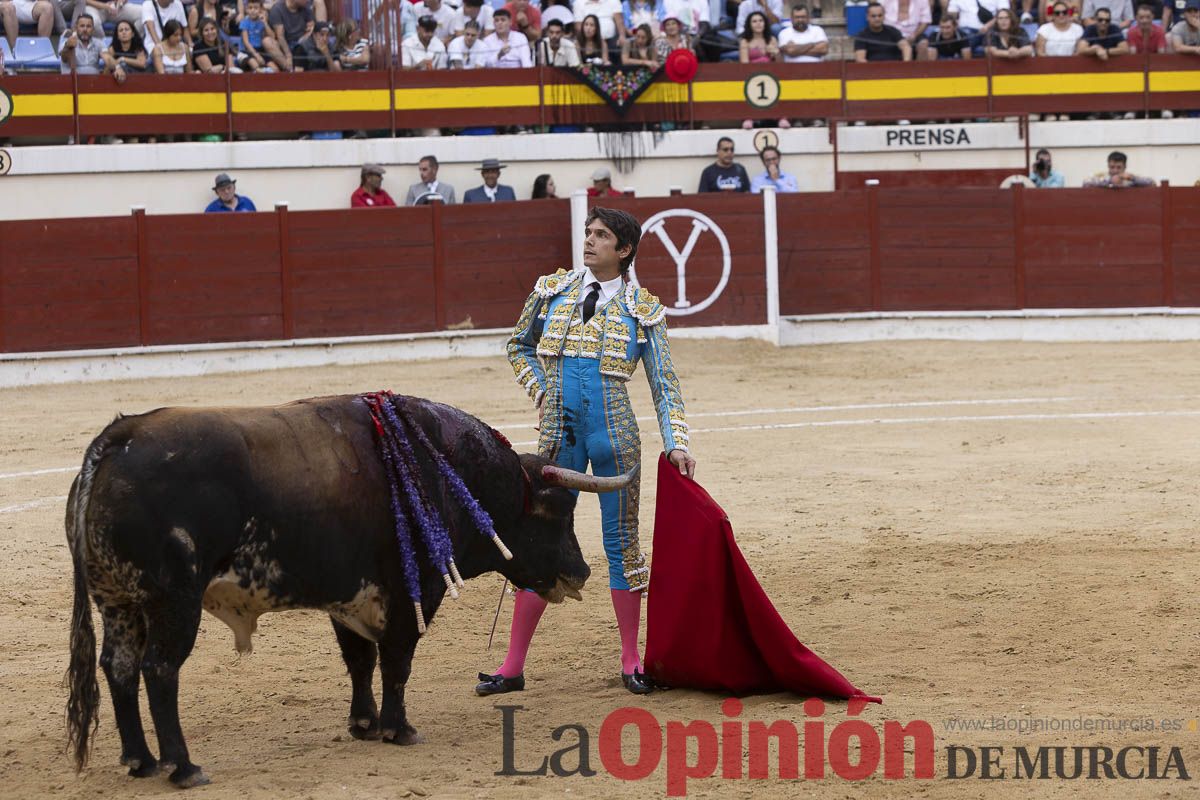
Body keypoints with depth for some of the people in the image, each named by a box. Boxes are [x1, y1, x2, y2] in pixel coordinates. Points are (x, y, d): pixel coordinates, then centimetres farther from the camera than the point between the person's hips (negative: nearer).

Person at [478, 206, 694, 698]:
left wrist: (676, 444, -7)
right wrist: (540, 392, 5)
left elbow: (664, 384, 2)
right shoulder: (551, 290, 6)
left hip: (614, 435, -2)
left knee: (621, 542, 3)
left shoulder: (643, 309, 1)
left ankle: (631, 662, 14)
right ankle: (513, 666, 7)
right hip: (560, 433, 2)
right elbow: (519, 347, 20)